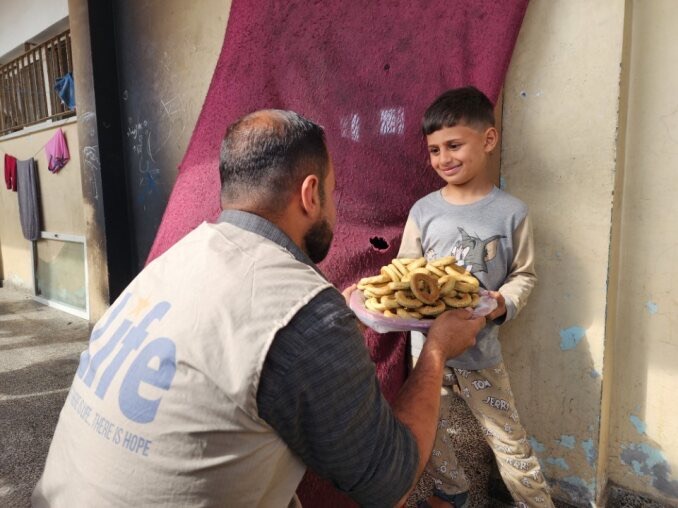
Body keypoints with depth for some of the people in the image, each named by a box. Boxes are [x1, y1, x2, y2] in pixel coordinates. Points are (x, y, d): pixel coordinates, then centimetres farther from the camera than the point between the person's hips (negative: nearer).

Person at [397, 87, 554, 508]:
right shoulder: (423, 211, -5)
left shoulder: (511, 212, -9)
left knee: (510, 442, 10)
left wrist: (504, 303, -20)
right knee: (430, 435, 20)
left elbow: (524, 275, -2)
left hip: (481, 348, -2)